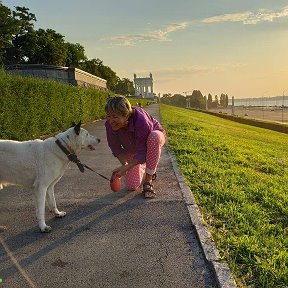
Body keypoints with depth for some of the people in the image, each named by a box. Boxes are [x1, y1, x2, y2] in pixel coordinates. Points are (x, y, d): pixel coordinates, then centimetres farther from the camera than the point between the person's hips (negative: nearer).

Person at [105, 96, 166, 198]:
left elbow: (143, 153, -34)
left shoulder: (140, 120, -41)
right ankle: (143, 170, 28)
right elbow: (116, 148, -14)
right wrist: (125, 164, -30)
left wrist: (127, 167, -45)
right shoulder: (109, 124, -28)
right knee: (131, 186, -8)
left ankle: (148, 181, -27)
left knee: (155, 136, -43)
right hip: (132, 149, 3)